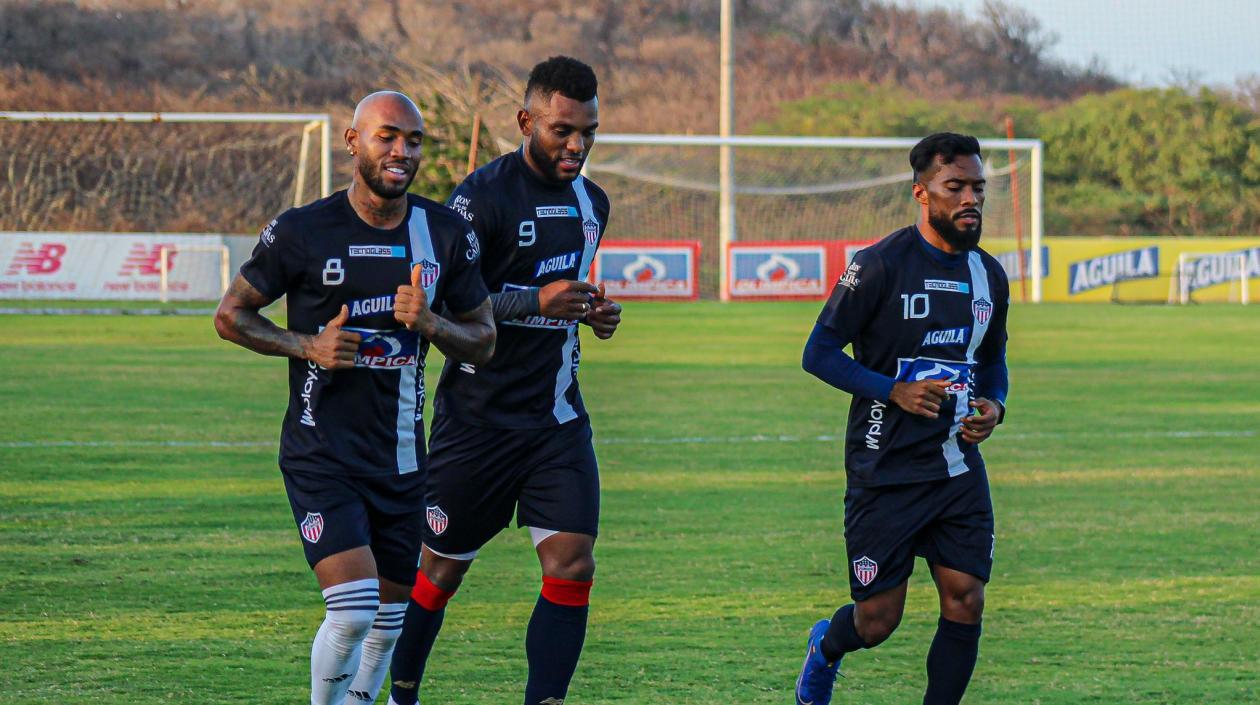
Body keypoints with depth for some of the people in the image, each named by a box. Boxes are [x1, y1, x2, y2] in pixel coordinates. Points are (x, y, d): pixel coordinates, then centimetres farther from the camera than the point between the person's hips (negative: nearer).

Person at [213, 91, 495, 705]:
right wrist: (307, 345, -14)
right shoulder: (304, 232, -7)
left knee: (387, 622, 11)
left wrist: (430, 324, -12)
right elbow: (231, 315, 3)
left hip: (402, 462, 5)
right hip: (322, 454, -5)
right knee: (353, 611, -19)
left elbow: (483, 342, 9)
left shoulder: (447, 235, 3)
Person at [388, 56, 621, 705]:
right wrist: (537, 301, -26)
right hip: (478, 420, -5)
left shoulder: (591, 202, 10)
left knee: (573, 566, -10)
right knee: (441, 570, 7)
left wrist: (591, 312, 5)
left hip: (557, 419, 5)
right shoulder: (484, 194, -13)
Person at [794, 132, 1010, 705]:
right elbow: (819, 353, -9)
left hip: (959, 470, 5)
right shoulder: (880, 265, -11)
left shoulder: (989, 275, 8)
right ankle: (826, 648, 37)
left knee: (966, 602, -7)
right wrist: (894, 390, -20)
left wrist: (994, 405, 2)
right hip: (884, 473, -5)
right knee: (878, 620, 2)